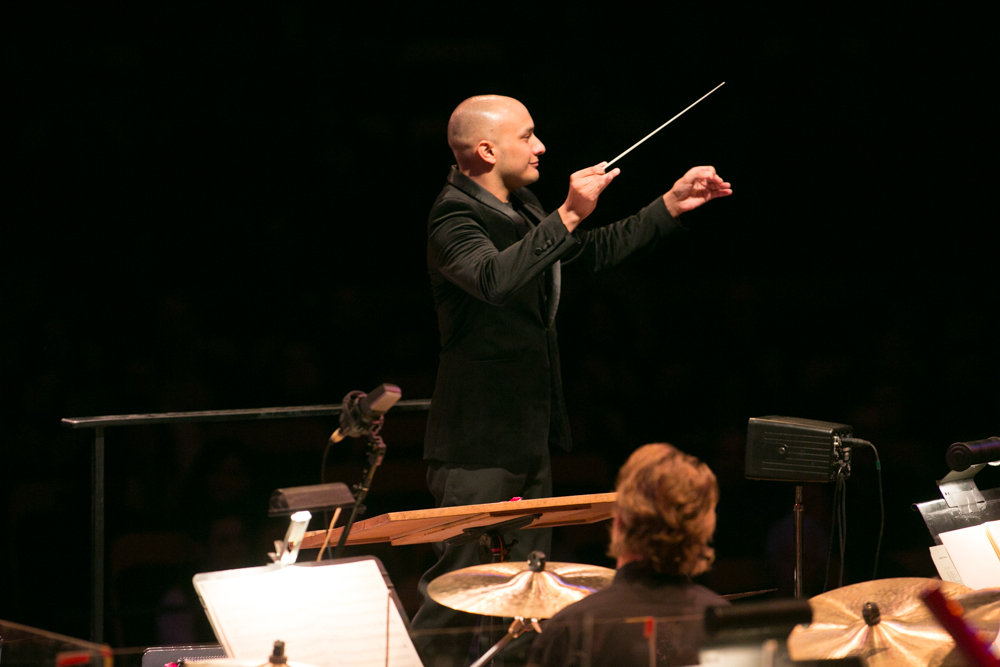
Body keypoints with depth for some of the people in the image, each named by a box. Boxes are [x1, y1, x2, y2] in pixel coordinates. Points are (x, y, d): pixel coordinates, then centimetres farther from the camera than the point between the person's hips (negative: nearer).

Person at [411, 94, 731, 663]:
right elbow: (496, 278, -38)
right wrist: (569, 215, -42)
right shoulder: (455, 219, -17)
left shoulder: (522, 206, 12)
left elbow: (597, 252, 25)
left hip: (531, 434, 9)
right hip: (478, 442, -9)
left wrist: (671, 206, 18)